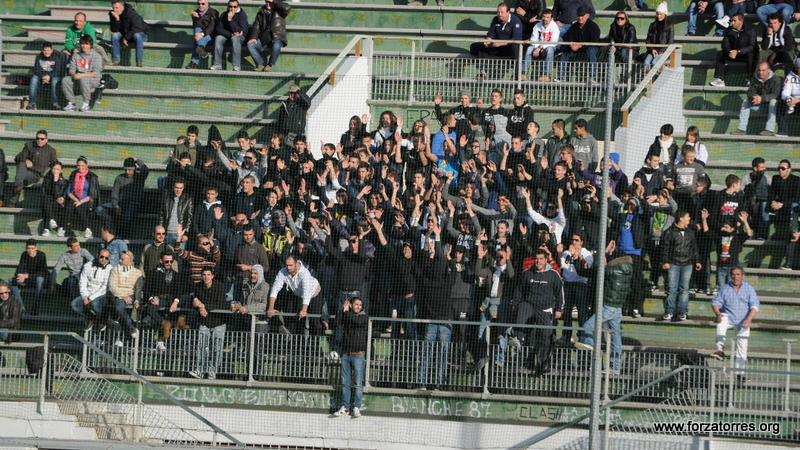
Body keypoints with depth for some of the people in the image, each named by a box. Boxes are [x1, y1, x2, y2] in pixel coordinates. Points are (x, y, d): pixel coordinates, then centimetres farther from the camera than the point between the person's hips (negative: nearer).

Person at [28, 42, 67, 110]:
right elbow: (36, 70, -3)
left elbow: (57, 71, -12)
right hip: (41, 76, 2)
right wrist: (43, 77, -22)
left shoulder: (57, 57, -8)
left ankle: (55, 103, -34)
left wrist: (49, 76, -27)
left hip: (53, 76, -2)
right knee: (34, 78, -28)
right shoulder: (39, 57, 1)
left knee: (55, 80, -37)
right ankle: (32, 102, -33)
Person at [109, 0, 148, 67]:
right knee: (114, 35, -22)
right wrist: (116, 19, -32)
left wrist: (126, 38, -27)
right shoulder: (112, 14, -10)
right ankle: (116, 60, -22)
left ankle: (139, 61, -37)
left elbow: (137, 28, -26)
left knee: (137, 36, -38)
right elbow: (114, 30, -16)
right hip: (125, 35, 4)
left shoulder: (132, 13, -24)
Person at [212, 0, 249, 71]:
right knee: (218, 38, -25)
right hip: (227, 35, 4)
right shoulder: (223, 15, -5)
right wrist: (231, 34, -24)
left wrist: (230, 19, -32)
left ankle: (237, 65, -39)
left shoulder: (242, 15, -17)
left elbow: (239, 31, -26)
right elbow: (219, 29, -10)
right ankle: (217, 64, -23)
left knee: (235, 38, -36)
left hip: (240, 36, -4)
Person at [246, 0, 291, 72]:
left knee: (276, 46, -38)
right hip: (263, 39, 4)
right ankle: (260, 64, -9)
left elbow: (287, 8, -17)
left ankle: (270, 65, -17)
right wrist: (253, 37, -5)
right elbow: (256, 27, 14)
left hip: (276, 39, -4)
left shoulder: (278, 11, 4)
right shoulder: (261, 13, 17)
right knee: (250, 45, -20)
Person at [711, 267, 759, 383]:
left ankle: (738, 373, 8)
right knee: (720, 323, -35)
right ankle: (720, 350, -41)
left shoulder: (749, 289, 0)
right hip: (729, 317, 0)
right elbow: (715, 302, 2)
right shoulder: (725, 288, 3)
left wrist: (748, 319, -24)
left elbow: (755, 306, -8)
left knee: (742, 347, -1)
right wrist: (718, 314, -20)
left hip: (743, 322, 0)